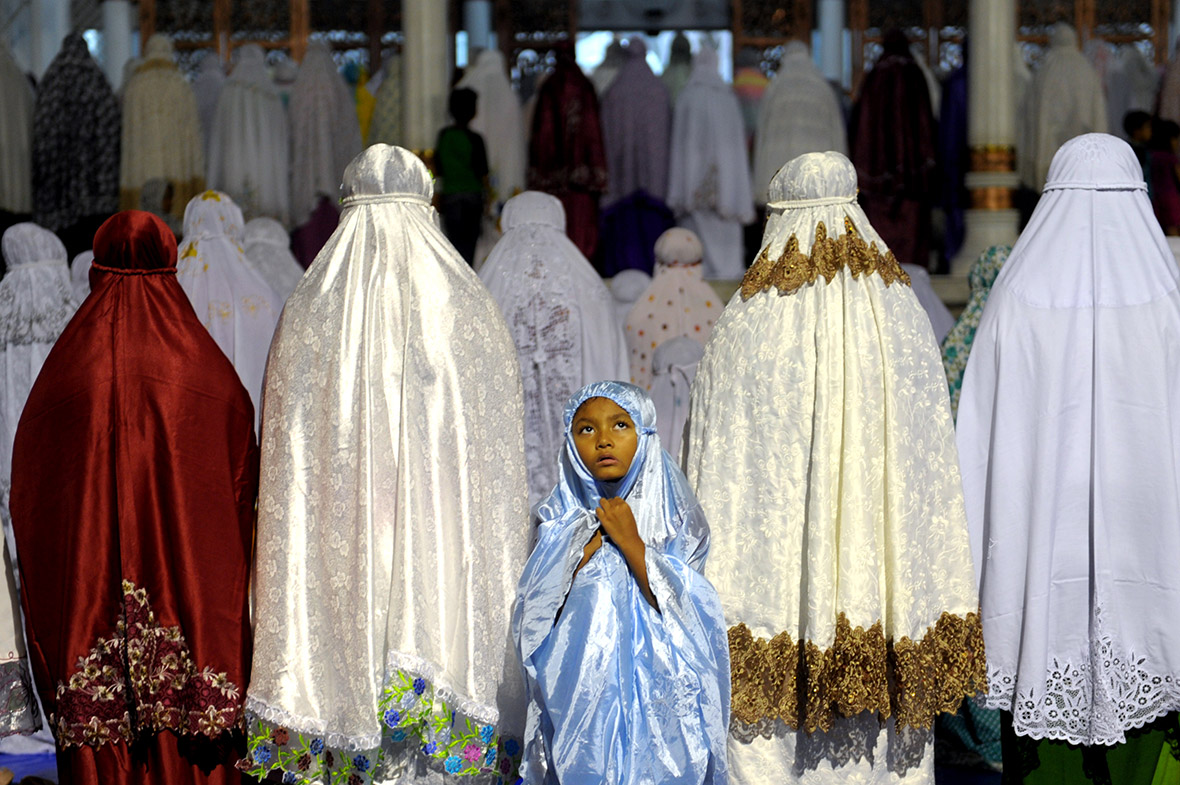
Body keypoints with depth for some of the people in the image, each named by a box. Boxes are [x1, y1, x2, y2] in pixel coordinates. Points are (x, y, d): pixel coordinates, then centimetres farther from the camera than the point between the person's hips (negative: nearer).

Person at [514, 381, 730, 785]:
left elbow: (688, 615, -10)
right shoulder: (561, 519, 5)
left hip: (656, 699, -1)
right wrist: (588, 545, -11)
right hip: (580, 697, 1)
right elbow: (531, 623, -4)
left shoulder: (673, 517, 1)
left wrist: (630, 542, -14)